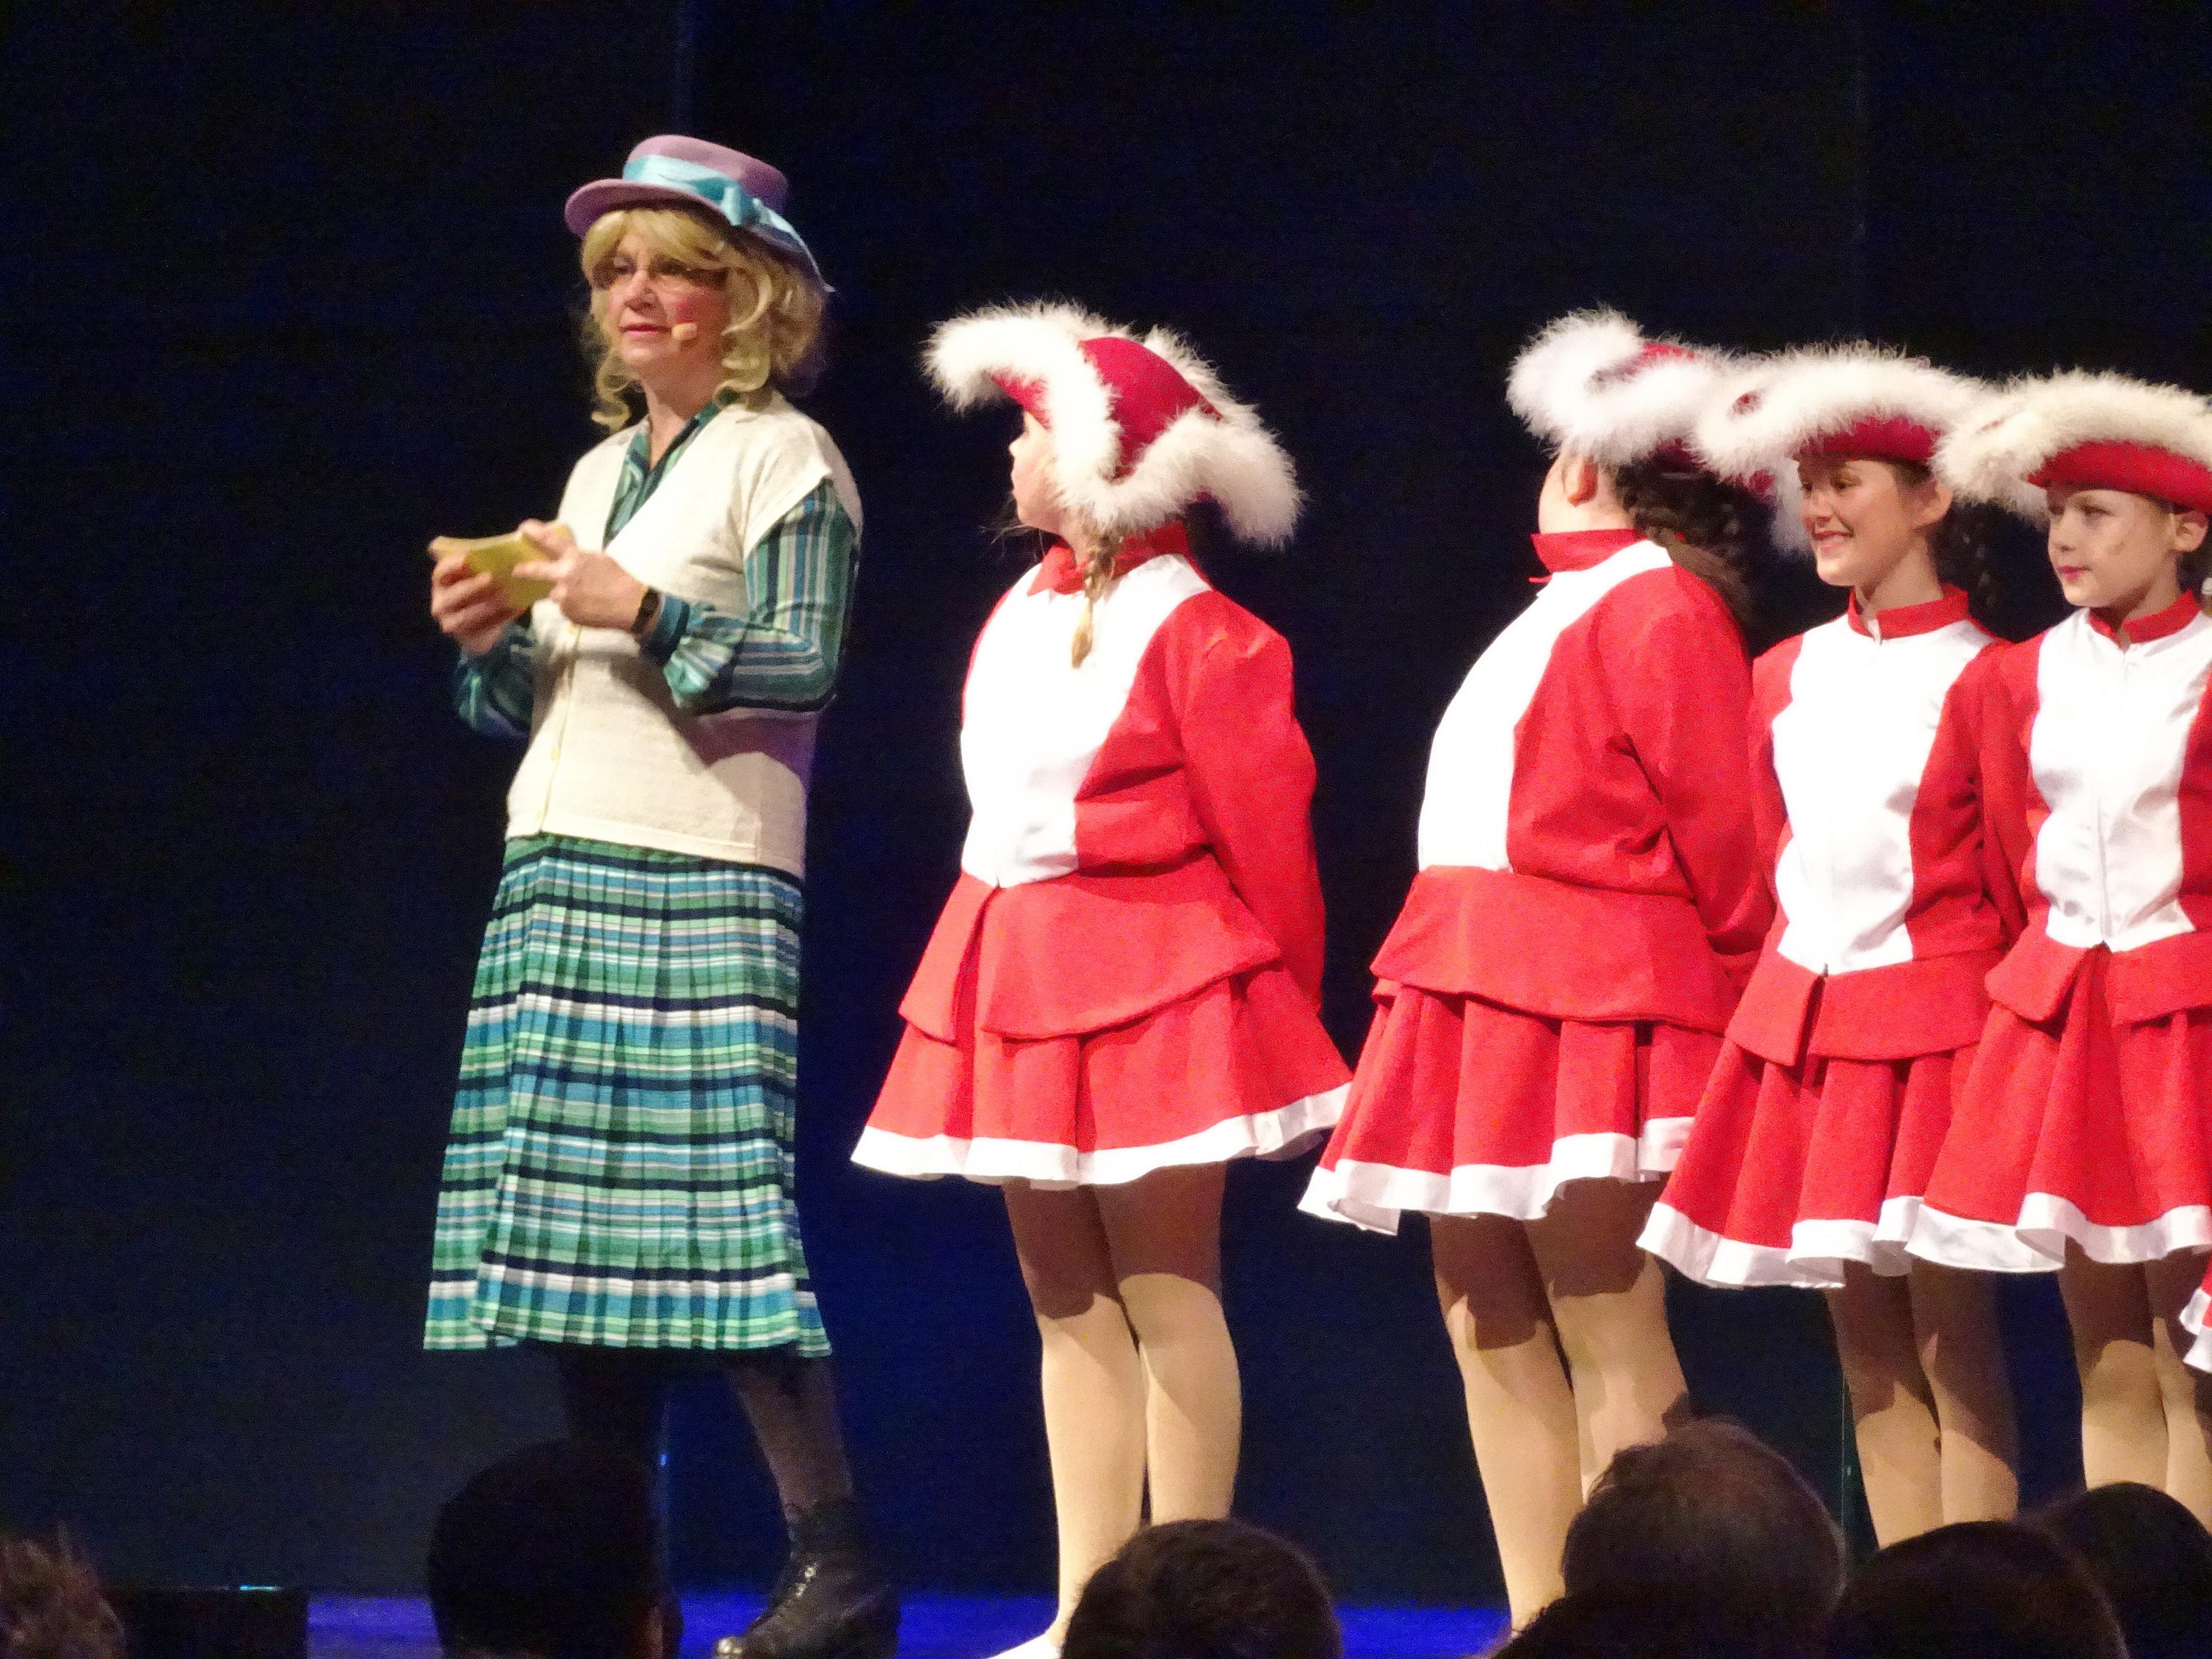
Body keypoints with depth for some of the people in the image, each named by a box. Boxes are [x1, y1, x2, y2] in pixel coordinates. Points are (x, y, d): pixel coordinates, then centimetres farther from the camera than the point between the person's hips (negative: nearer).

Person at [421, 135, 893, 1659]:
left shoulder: (781, 459, -1)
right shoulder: (600, 472, 21)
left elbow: (805, 670, -12)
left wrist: (645, 615, -21)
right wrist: (491, 643, 3)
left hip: (702, 888, -8)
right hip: (561, 877, 8)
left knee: (716, 1215, -16)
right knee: (575, 1221, 4)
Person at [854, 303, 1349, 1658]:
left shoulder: (1196, 634, -12)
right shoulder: (1021, 615, 12)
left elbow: (1264, 833, -10)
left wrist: (1283, 1003, -6)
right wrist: (989, 972, 16)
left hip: (1154, 979, -8)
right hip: (1021, 979, 8)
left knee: (1164, 1292, -6)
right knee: (1067, 1303, 8)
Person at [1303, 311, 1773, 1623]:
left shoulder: (1658, 607, -9)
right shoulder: (1570, 611, 20)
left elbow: (1720, 826, -12)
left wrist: (1735, 995, -6)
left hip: (1589, 1008, -10)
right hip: (1484, 999, 10)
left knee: (1606, 1338, -10)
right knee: (1490, 1326, 9)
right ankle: (1539, 1628, 13)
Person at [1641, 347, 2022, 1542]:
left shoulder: (1977, 681, -7)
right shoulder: (1786, 677, 11)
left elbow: (2016, 893, -3)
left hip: (1936, 1020, -6)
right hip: (1804, 1020, 6)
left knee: (1952, 1343, -7)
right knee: (1867, 1356, 7)